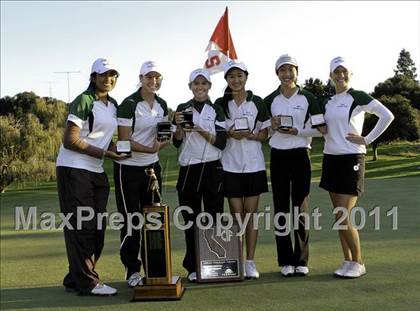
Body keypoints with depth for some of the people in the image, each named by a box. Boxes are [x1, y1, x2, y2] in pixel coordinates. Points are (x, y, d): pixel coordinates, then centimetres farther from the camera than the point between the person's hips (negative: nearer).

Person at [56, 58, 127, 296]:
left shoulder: (113, 105, 14)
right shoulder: (84, 101, -10)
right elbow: (70, 140, -16)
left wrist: (116, 149, 3)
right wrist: (104, 153, -17)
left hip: (97, 171, 9)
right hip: (74, 169, -9)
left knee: (97, 227, 9)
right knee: (81, 226, -6)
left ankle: (75, 279, 20)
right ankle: (88, 282, 1)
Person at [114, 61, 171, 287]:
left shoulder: (162, 105, 8)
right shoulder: (129, 105, -13)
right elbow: (124, 141, -16)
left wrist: (164, 139, -6)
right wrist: (150, 149, -23)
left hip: (152, 166, 7)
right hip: (128, 169, -6)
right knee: (131, 220, 0)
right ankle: (132, 270, 12)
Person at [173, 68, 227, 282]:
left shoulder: (216, 111, 7)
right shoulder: (182, 109, 8)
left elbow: (221, 142, -1)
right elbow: (177, 142, 4)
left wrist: (202, 131, -15)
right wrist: (179, 126, -14)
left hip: (212, 168, 0)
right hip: (188, 168, 0)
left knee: (214, 216, 0)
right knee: (191, 219, 2)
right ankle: (193, 267, 11)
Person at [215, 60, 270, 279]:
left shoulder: (257, 102, 5)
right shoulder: (220, 104, 5)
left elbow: (265, 134, 6)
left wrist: (250, 135, -14)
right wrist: (229, 134, -12)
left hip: (254, 164, 0)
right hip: (230, 165, 0)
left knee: (251, 213, 2)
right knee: (236, 214, 2)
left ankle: (250, 262, 9)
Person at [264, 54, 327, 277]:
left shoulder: (308, 98, 2)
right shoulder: (270, 100, 7)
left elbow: (320, 129, -1)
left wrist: (297, 131, -14)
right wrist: (272, 127, -8)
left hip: (300, 155, -1)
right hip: (278, 156, 2)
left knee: (300, 207, -1)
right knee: (281, 208, 1)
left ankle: (301, 260, 9)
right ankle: (285, 261, 9)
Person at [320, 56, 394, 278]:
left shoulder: (358, 97, -6)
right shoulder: (328, 102, 13)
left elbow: (387, 116, -14)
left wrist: (367, 139, -13)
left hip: (351, 159, -7)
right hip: (331, 159, 7)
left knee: (343, 217, -10)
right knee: (339, 216, 8)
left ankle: (358, 263, 6)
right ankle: (347, 262, 17)